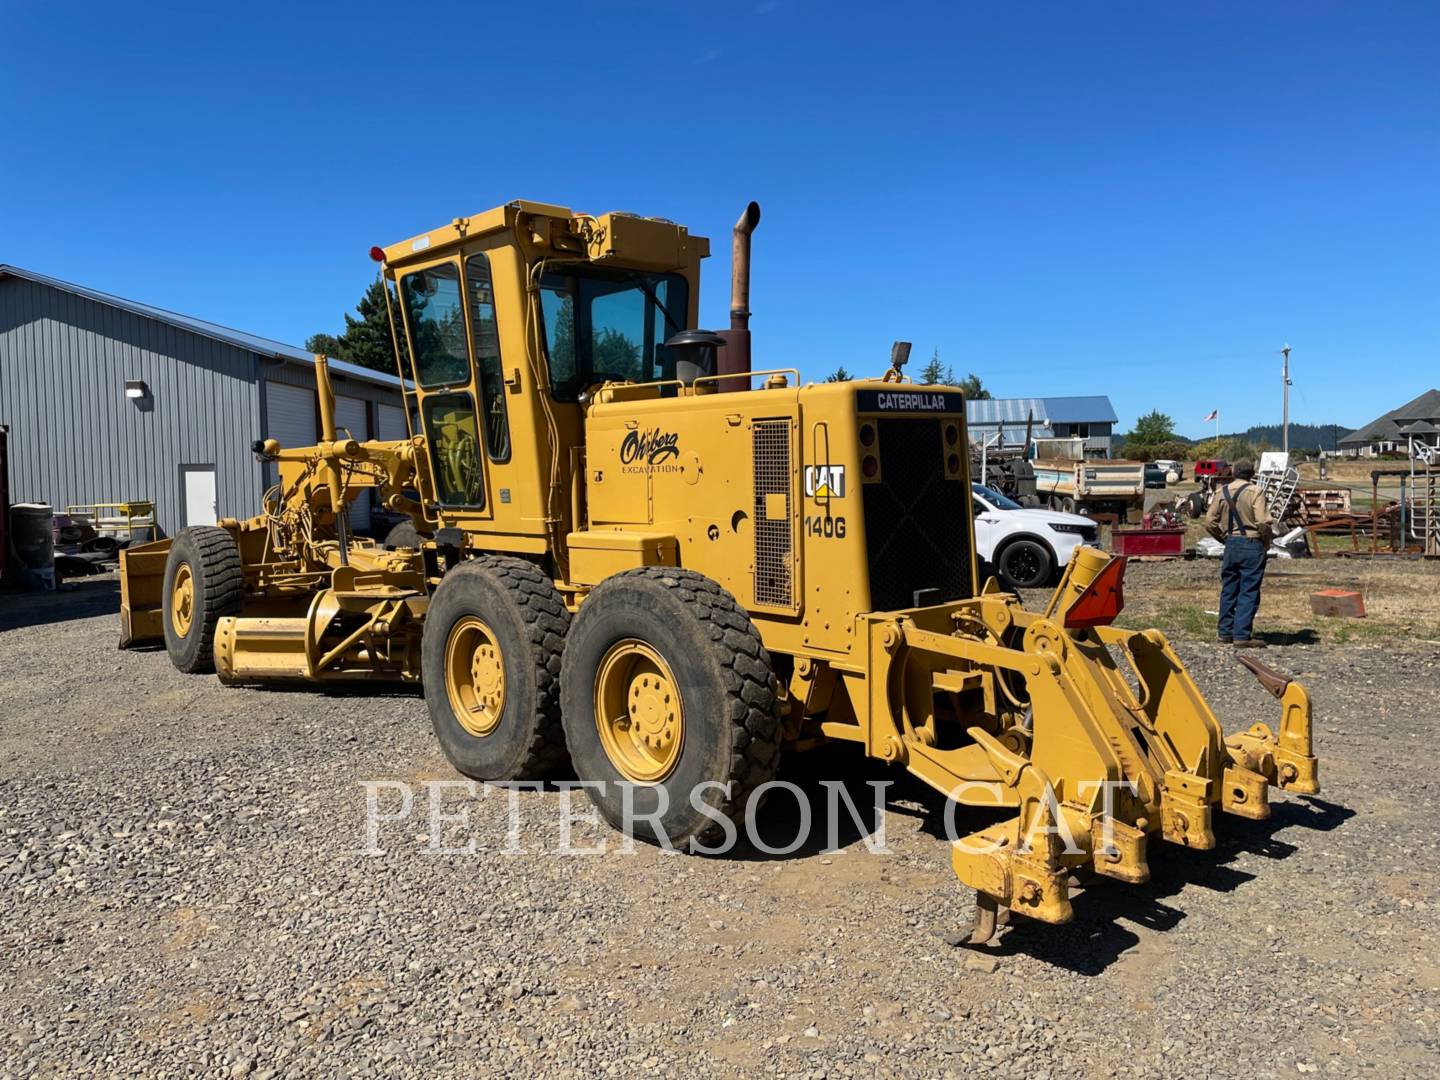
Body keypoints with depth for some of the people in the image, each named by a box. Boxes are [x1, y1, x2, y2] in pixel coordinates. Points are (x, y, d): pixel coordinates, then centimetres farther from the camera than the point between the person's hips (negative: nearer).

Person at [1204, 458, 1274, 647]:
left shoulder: (1223, 492, 6)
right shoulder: (1254, 492, -10)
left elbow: (1210, 522, 5)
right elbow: (1263, 522, -17)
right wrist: (1267, 541, 0)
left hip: (1231, 545, 5)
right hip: (1252, 545, -5)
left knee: (1228, 590, 13)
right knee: (1249, 592, -1)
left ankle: (1225, 633, 19)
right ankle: (1242, 636, -2)